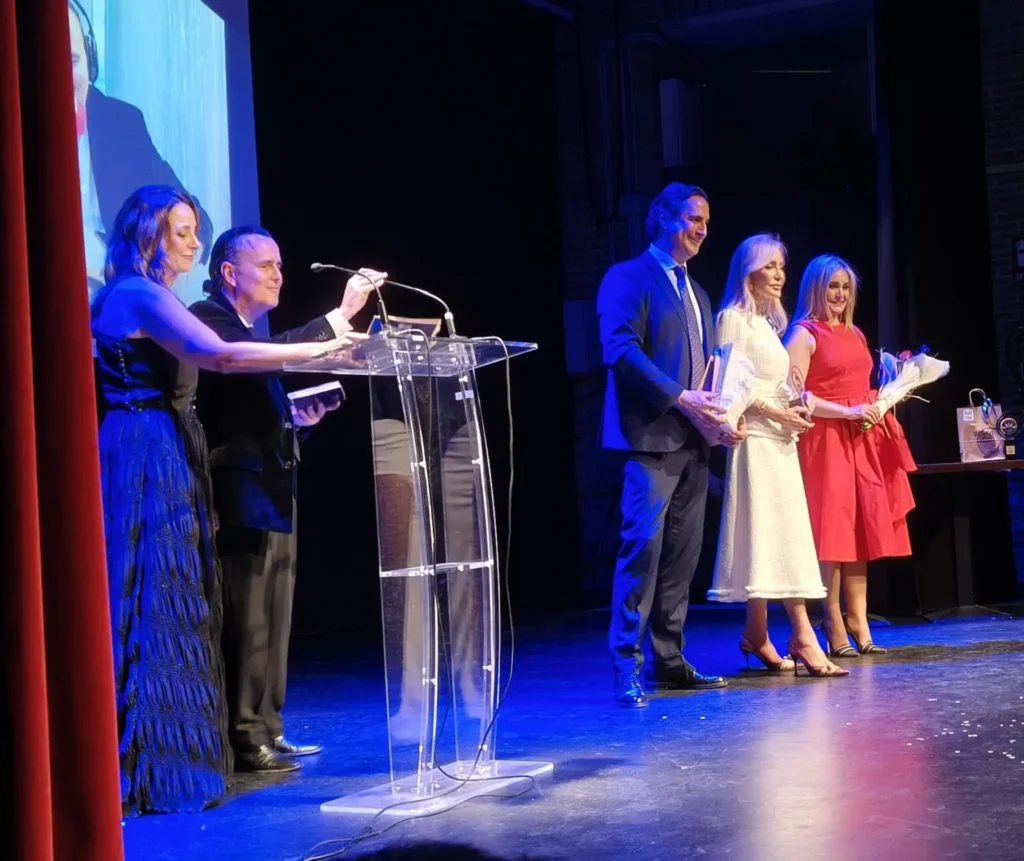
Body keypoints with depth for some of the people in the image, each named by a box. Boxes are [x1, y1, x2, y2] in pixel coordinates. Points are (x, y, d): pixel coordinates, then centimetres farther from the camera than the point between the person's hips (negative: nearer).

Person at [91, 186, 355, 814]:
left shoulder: (147, 297, 19)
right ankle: (153, 769, -2)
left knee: (169, 601, 10)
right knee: (156, 603, -7)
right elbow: (219, 355, -26)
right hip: (148, 462, -10)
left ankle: (168, 757, 16)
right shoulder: (139, 294, -14)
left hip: (164, 460, 10)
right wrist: (317, 351, -25)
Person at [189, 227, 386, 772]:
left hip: (272, 496, 10)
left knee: (272, 625, 11)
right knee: (245, 625, -8)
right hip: (240, 497, -10)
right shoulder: (207, 321, -9)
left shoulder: (246, 330, 21)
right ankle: (243, 742, -4)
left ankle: (266, 733, 18)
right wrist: (341, 317, -31)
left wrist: (293, 418, 9)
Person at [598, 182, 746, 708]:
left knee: (683, 552, 6)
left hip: (694, 441, 8)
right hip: (651, 435, -8)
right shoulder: (629, 278, -2)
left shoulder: (694, 292, 24)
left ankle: (669, 661, 11)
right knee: (644, 544, -13)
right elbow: (620, 349, -15)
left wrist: (719, 417, 5)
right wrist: (680, 398, -19)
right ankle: (627, 667, -11)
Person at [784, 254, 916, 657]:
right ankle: (836, 630, -3)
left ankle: (859, 626, 7)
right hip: (826, 442, -7)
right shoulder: (804, 334, -4)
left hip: (862, 441, 7)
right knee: (832, 533, -7)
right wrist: (848, 412, -18)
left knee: (861, 532, 4)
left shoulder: (855, 335, 19)